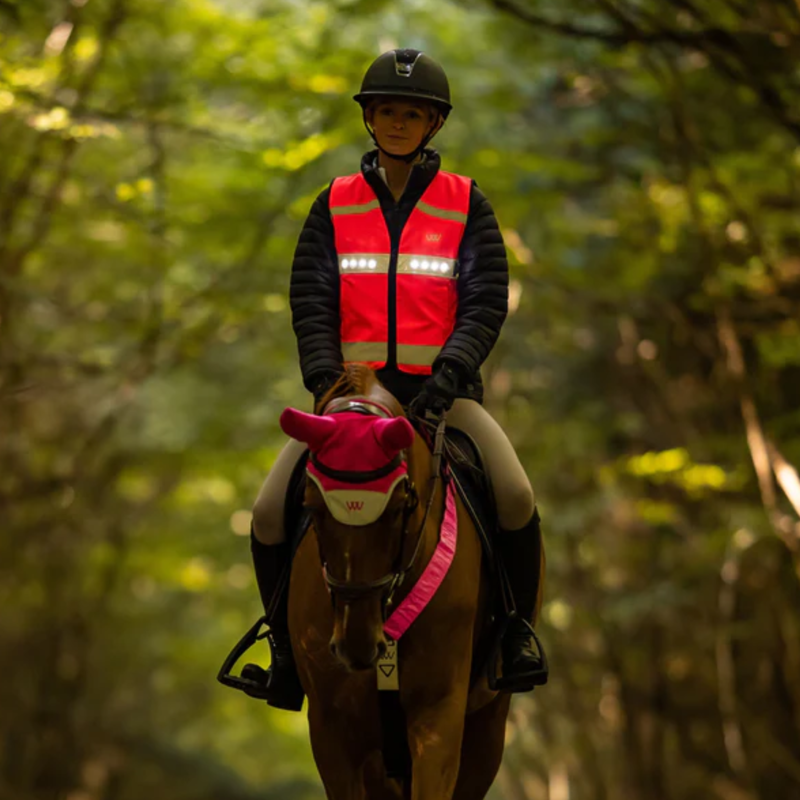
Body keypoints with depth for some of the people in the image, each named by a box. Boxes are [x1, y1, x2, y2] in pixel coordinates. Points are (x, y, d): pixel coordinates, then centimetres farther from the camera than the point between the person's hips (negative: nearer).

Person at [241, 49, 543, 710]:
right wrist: (325, 377, -13)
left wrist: (450, 370, -19)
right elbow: (310, 301, 3)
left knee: (517, 500, -26)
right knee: (269, 515, -15)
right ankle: (289, 644, 9)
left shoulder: (466, 204, 5)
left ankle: (516, 628, -1)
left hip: (442, 389, -1)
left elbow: (487, 303, -2)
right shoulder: (335, 206, 9)